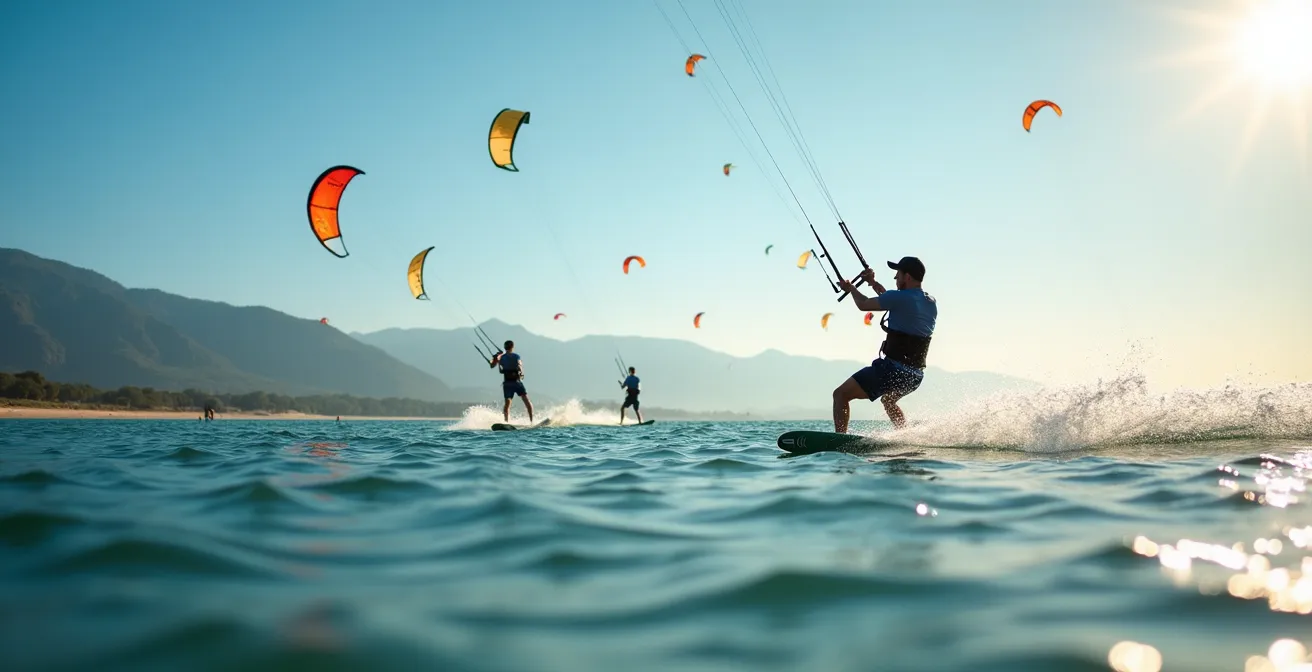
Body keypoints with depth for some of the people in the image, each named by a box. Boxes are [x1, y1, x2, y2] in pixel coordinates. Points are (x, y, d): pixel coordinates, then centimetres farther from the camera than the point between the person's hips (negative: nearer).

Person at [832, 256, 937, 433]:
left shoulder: (899, 297, -14)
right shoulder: (932, 303, 9)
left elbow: (863, 304, 0)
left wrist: (851, 288, 20)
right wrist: (874, 283, 29)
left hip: (893, 369, -8)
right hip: (916, 375, 8)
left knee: (840, 394, -1)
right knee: (888, 401, 37)